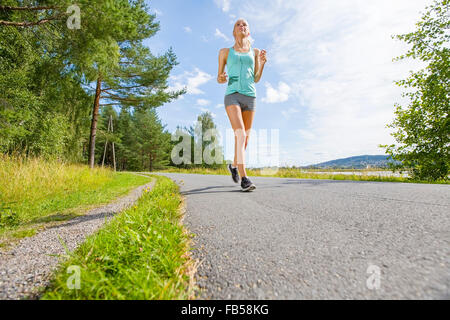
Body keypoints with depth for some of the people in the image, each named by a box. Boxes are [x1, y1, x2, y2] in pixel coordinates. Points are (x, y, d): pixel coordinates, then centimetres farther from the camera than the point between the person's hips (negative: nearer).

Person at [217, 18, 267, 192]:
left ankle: (234, 165, 30)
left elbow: (256, 79, 15)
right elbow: (219, 78, 15)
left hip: (250, 97, 3)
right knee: (241, 134, -24)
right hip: (232, 95, -3)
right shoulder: (225, 52, 16)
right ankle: (244, 178, -24)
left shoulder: (255, 52, 21)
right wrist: (221, 79, -9)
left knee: (245, 138, 4)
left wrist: (262, 63, -2)